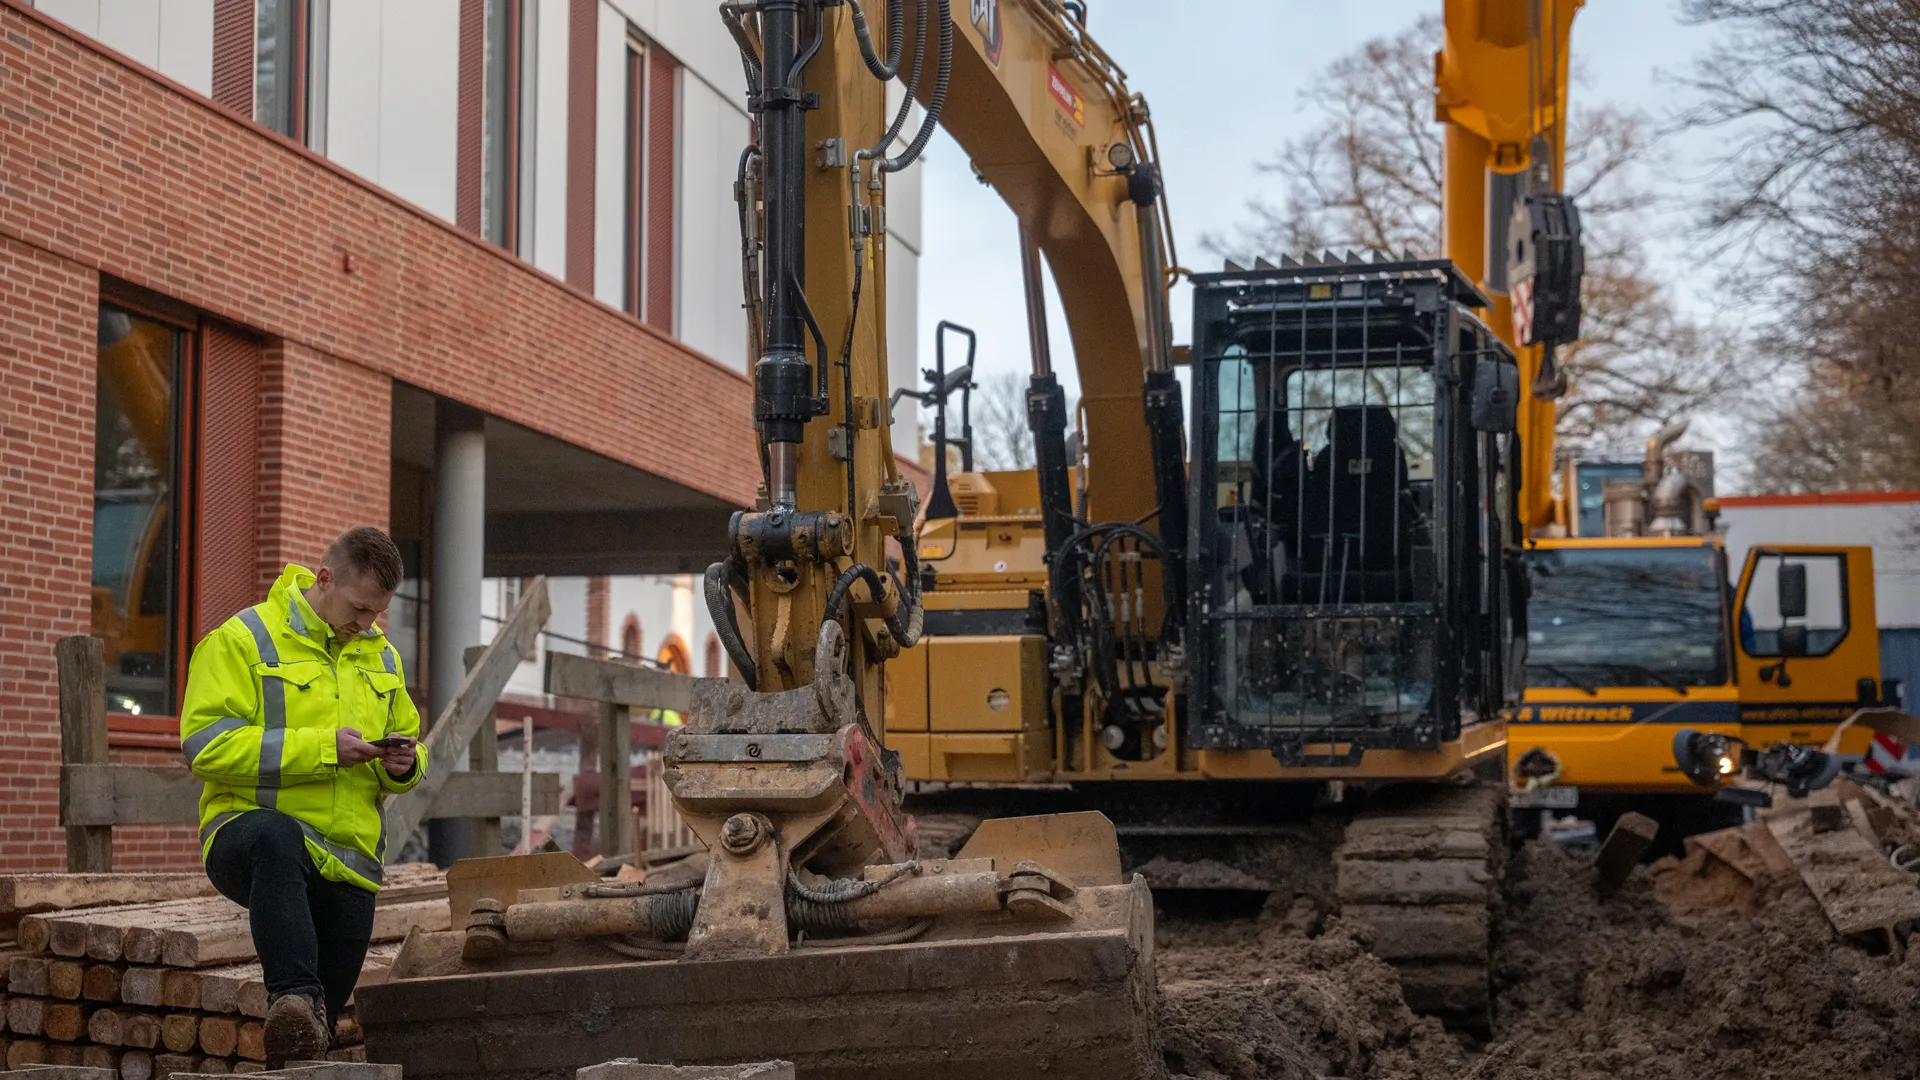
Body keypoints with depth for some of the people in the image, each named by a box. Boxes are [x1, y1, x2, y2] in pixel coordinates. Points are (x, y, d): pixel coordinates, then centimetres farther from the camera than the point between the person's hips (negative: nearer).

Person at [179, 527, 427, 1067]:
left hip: (348, 862, 6)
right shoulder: (243, 640, -3)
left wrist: (402, 765, 1)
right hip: (247, 833, -6)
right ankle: (295, 999, -52)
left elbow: (410, 744, 28)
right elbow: (206, 744, -14)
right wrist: (322, 747, -19)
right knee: (279, 837, -41)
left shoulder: (381, 656, 17)